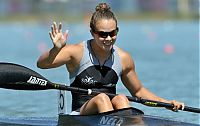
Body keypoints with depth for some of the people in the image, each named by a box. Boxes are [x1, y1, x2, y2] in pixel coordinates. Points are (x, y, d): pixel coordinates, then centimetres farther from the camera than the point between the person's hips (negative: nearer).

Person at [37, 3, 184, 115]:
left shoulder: (123, 58, 8)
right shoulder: (77, 52, -4)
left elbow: (138, 91, 22)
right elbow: (41, 64, -14)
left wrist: (167, 103, 11)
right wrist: (57, 49, -34)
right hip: (81, 115, -3)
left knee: (121, 99, -28)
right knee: (102, 98, -32)